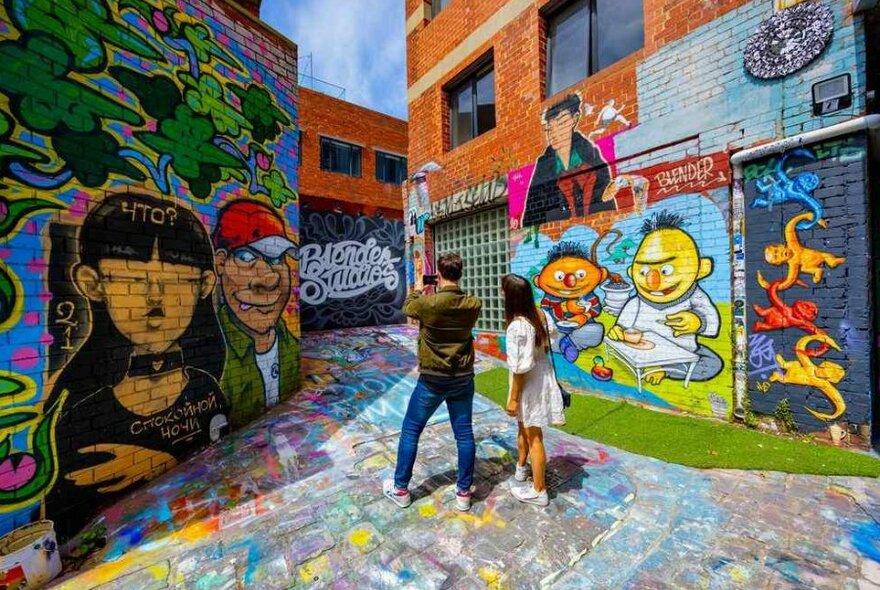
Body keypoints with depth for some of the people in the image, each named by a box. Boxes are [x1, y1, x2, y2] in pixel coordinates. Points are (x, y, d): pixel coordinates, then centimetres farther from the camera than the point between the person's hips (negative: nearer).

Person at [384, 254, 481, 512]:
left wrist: (417, 290, 23)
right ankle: (464, 493, 28)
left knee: (410, 431, 15)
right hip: (463, 379, 3)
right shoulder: (474, 305, -8)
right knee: (464, 434, 14)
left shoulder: (427, 302, -18)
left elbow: (407, 308, 4)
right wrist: (447, 291, 21)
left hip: (432, 379, -3)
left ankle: (400, 489, 30)